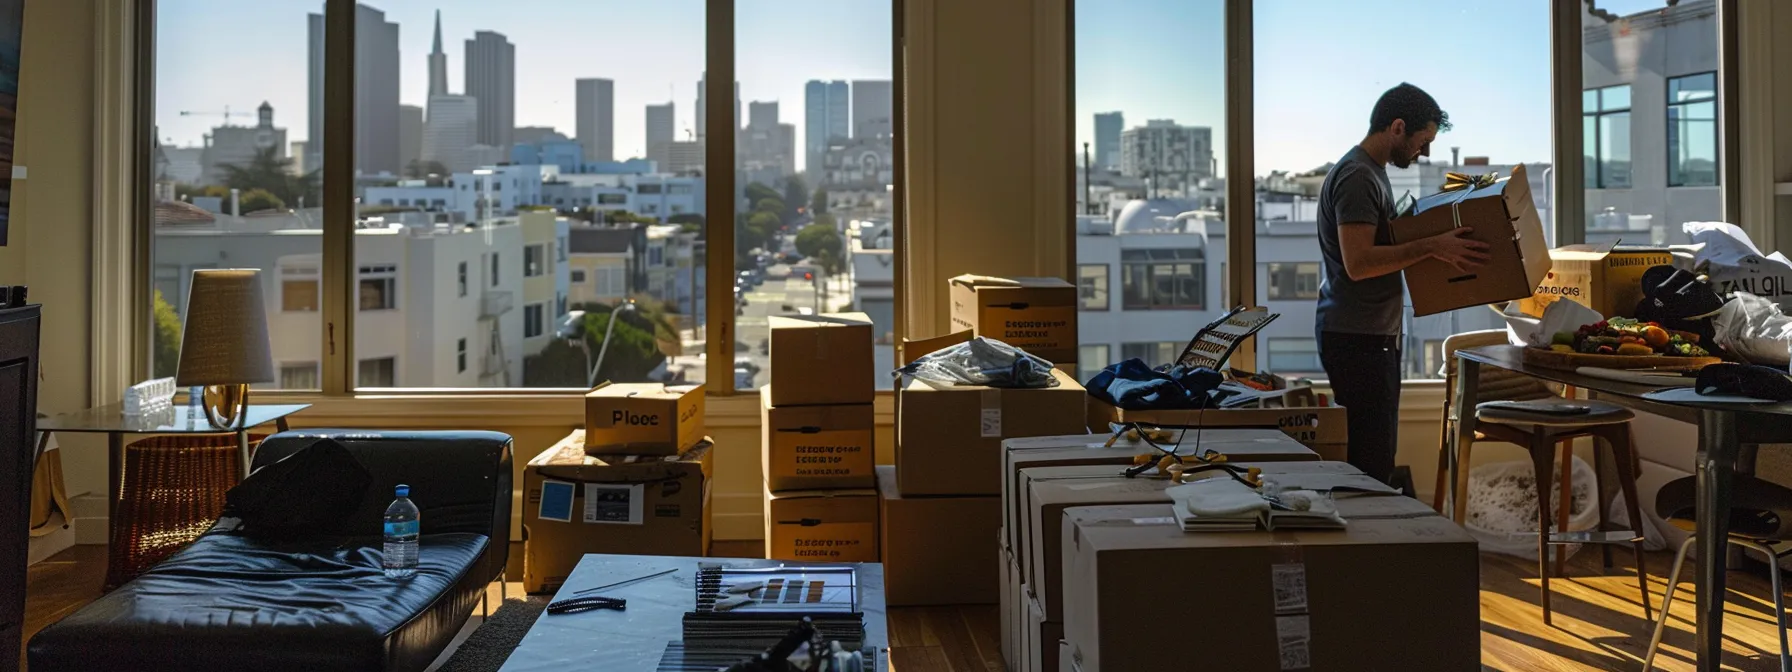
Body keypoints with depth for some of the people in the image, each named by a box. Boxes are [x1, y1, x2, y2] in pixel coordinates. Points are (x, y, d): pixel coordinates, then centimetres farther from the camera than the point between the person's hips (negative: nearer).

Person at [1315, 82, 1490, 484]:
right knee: (1370, 465, -10)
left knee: (1374, 459, 12)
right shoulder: (1357, 177, -15)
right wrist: (1431, 247, -24)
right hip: (1356, 338, -11)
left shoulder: (1372, 171, 18)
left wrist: (1435, 244, 19)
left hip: (1373, 335, 11)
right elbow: (1358, 262, -24)